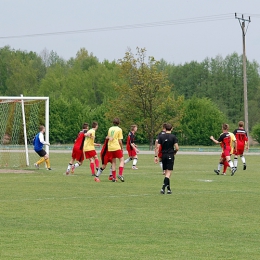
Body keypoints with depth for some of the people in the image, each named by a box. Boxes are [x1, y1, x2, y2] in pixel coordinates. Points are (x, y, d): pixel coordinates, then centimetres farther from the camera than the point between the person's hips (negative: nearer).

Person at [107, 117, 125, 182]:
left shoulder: (110, 129, 11)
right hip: (117, 147, -5)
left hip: (110, 148, 5)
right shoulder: (119, 129, -4)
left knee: (113, 162, 11)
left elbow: (108, 137, 15)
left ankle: (114, 177, 6)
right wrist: (122, 148, 4)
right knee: (122, 160, 2)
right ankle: (120, 174, -16)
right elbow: (120, 140, -5)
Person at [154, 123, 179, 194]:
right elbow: (177, 148, -9)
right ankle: (163, 188, -20)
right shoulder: (173, 137, -5)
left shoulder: (161, 136, 2)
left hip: (163, 155, 3)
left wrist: (156, 156, 0)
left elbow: (158, 147, -3)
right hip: (170, 156, -3)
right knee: (168, 172, -4)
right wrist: (174, 152, 12)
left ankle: (169, 189, 15)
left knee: (166, 172, 12)